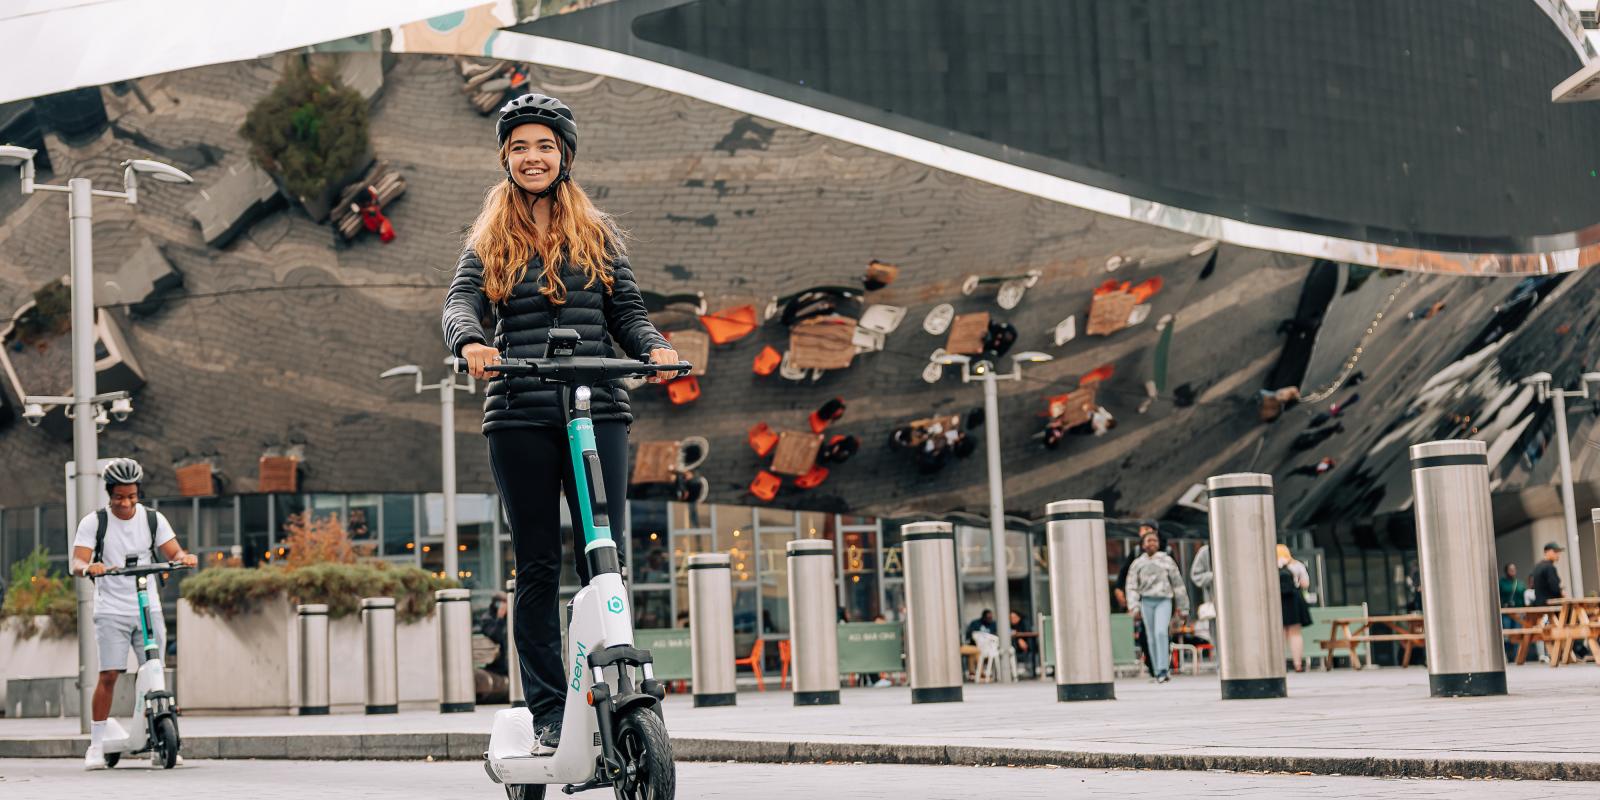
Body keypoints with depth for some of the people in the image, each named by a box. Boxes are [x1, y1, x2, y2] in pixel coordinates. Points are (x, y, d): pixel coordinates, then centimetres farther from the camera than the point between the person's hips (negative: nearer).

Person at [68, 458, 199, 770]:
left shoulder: (153, 519, 5)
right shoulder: (94, 522, -2)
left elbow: (173, 552, -1)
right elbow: (77, 563, -10)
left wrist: (185, 557, -24)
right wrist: (88, 567, -33)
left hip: (148, 608, 2)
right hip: (111, 611, -2)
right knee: (108, 675, -10)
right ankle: (96, 745, -2)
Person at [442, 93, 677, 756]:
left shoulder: (597, 234, 15)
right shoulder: (488, 242, 13)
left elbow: (628, 312, 11)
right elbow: (459, 304, -2)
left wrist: (655, 348, -11)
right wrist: (470, 342, -25)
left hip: (598, 410, 0)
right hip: (520, 415, 0)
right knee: (536, 567, 2)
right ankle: (548, 716, 6)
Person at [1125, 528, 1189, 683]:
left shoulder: (1167, 560, 7)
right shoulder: (1137, 563, 10)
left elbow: (1178, 584, 10)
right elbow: (1132, 587, 6)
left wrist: (1183, 608, 10)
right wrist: (1135, 608, -6)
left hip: (1164, 600, -2)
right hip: (1146, 601, 2)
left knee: (1161, 632, -20)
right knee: (1151, 637, 1)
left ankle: (1163, 669, -22)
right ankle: (1159, 673, 8)